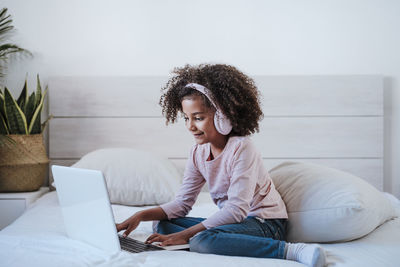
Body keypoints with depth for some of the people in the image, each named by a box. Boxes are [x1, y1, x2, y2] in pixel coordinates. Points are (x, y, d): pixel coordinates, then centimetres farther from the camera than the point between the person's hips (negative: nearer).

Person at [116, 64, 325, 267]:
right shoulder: (198, 153, 4)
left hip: (265, 223, -8)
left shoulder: (242, 148, -19)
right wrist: (141, 215, -10)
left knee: (202, 241, -35)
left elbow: (237, 209, -24)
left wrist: (185, 235, -26)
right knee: (164, 225, -3)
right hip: (232, 220, 8)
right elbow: (182, 203, 7)